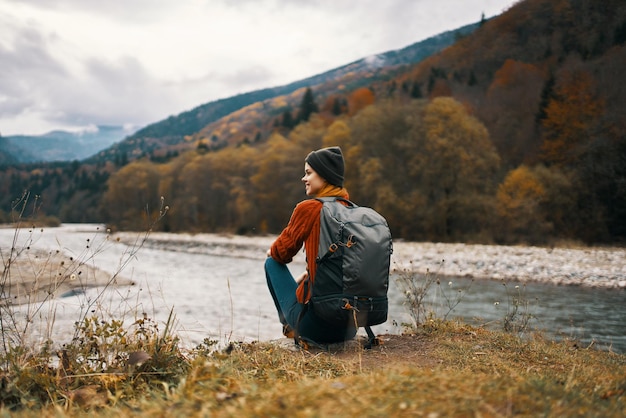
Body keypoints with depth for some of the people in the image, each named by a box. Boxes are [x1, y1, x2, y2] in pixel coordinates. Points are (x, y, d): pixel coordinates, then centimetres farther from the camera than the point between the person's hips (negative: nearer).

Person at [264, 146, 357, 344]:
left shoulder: (308, 208, -12)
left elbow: (282, 252, 1)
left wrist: (271, 251, 23)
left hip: (315, 324, -7)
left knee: (272, 262, 18)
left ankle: (289, 325, 23)